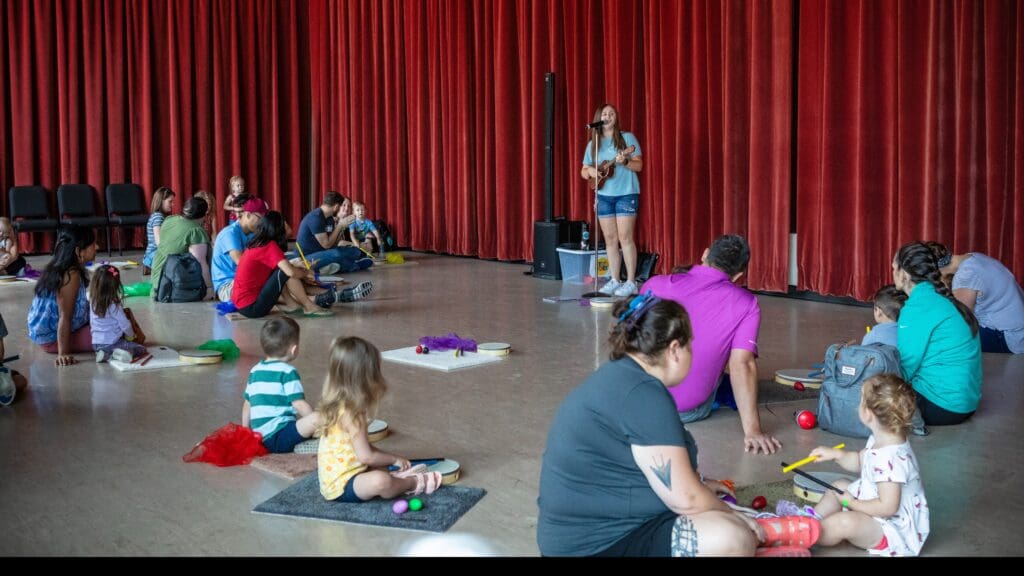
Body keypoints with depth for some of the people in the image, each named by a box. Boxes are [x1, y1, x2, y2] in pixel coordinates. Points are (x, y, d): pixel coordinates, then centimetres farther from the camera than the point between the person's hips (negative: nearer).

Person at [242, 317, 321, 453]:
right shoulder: (287, 372, -7)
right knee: (317, 417, -23)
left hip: (261, 439, 8)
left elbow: (247, 404, 24)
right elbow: (299, 404, -13)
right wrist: (316, 422, -1)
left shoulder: (255, 370, 16)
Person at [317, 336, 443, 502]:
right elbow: (366, 456, -21)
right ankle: (414, 483, -8)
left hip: (334, 479, 11)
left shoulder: (336, 405, 7)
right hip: (341, 487, -11)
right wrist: (394, 459, -6)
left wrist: (390, 458, 11)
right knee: (380, 481, -34)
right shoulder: (350, 413, -22)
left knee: (381, 468, 32)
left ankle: (398, 478, 4)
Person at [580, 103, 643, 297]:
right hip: (604, 195, 4)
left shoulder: (627, 137, 0)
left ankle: (631, 282, -4)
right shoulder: (593, 144, 11)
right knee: (610, 238, 5)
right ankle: (615, 280, 12)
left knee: (625, 237, -8)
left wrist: (625, 161, -21)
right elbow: (583, 171, 13)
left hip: (626, 194, -4)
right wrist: (590, 171, -9)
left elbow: (639, 165, -3)